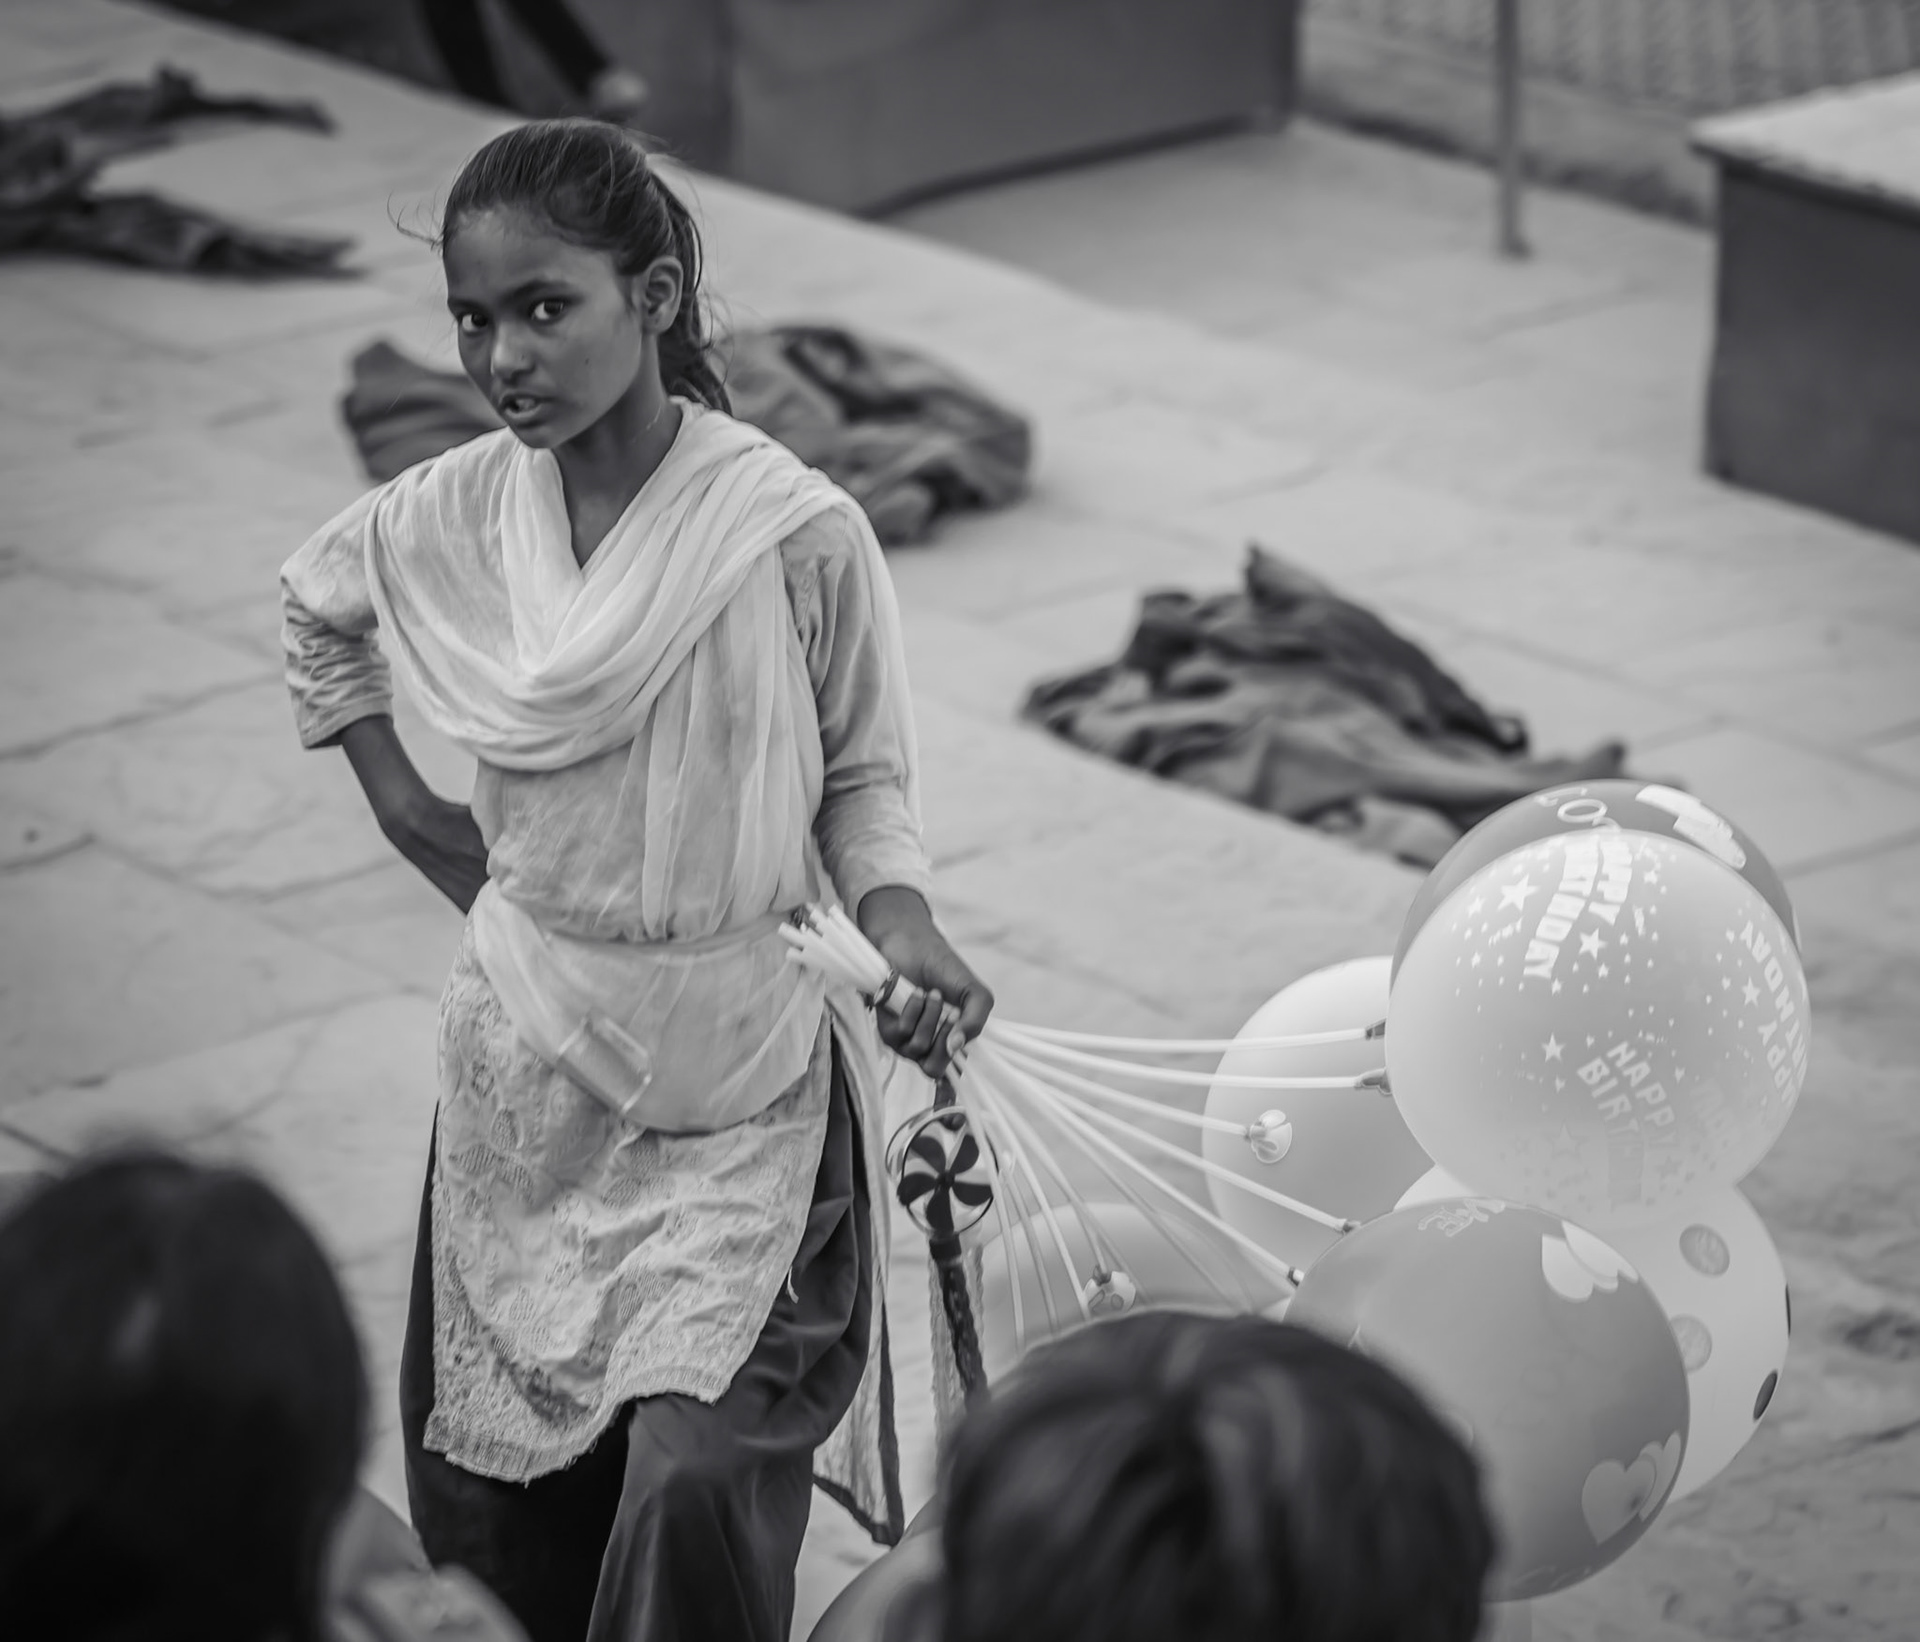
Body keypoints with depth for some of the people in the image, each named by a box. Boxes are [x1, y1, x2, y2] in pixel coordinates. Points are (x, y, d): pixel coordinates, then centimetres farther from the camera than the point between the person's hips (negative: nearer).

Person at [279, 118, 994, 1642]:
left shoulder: (797, 536, -17)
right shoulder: (453, 513, -5)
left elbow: (865, 782, -3)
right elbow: (317, 603, 19)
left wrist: (905, 934, -20)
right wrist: (398, 796, 13)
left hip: (740, 1077, -4)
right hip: (527, 1071, 4)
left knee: (698, 1482, -16)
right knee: (492, 1498, 11)